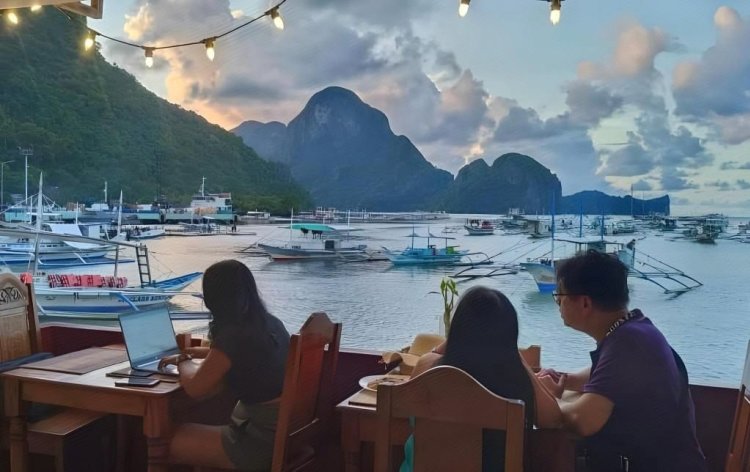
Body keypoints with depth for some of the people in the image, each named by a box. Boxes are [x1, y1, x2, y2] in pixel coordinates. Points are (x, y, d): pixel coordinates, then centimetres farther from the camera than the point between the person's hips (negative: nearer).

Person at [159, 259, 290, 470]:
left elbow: (195, 388, -10)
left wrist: (183, 361, 10)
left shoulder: (233, 335, -20)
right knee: (182, 431, 23)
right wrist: (193, 352, 32)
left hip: (262, 440, -9)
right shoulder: (271, 323, 5)